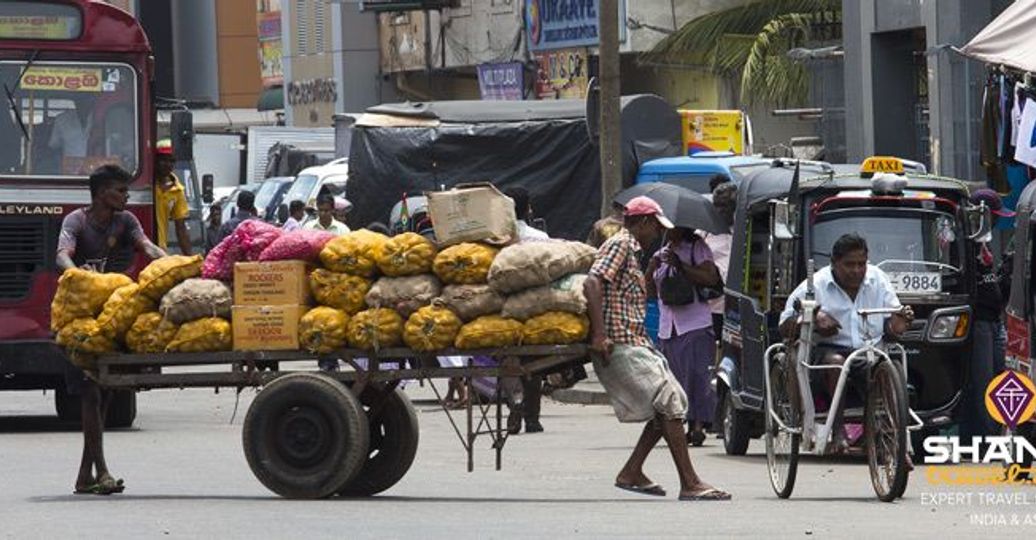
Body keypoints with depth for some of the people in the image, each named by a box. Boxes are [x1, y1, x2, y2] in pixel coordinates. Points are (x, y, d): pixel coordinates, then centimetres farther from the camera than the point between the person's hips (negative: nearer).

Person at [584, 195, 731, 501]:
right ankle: (690, 484, -16)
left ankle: (632, 473, 11)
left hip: (637, 344, 10)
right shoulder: (619, 245, -8)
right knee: (669, 404, -14)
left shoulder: (632, 251, 23)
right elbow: (593, 283, -22)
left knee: (674, 403, 9)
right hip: (622, 346, -10)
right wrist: (599, 335, -27)